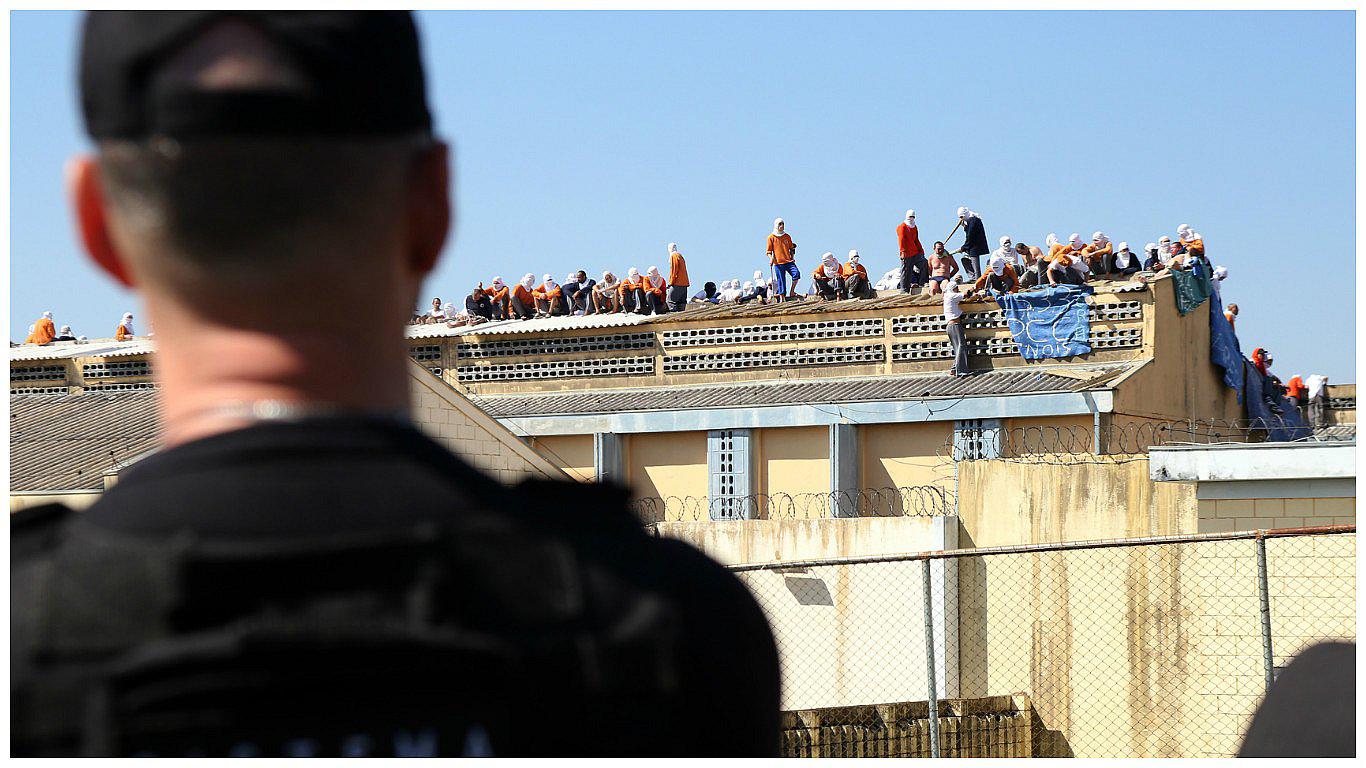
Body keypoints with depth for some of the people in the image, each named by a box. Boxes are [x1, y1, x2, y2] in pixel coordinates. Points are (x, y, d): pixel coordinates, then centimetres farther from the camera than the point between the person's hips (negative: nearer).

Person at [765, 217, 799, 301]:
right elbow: (769, 251, 4)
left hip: (789, 261, 2)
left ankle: (792, 292, -7)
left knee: (796, 273, -20)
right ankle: (782, 298, 3)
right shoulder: (771, 237, 4)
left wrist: (792, 257, 8)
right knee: (781, 281, -4)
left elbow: (791, 248, 22)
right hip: (778, 262, -2)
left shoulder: (787, 236, 13)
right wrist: (771, 259, -12)